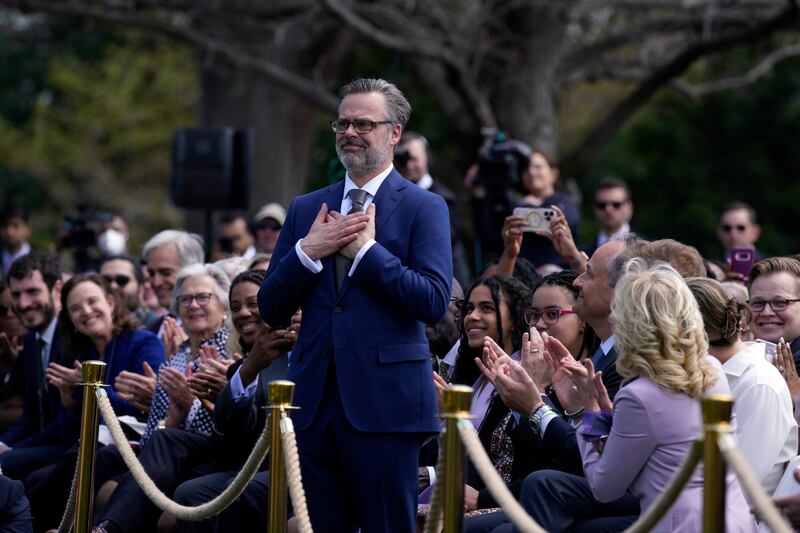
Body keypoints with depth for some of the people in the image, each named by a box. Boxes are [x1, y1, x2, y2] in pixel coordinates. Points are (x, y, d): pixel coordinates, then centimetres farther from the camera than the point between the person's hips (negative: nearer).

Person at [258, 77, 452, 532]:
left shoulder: (424, 208, 1)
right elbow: (271, 310, 11)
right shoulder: (306, 209, 15)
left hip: (385, 403, -4)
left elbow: (434, 302, -11)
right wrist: (306, 251, -5)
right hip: (314, 401, 5)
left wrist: (366, 249, -12)